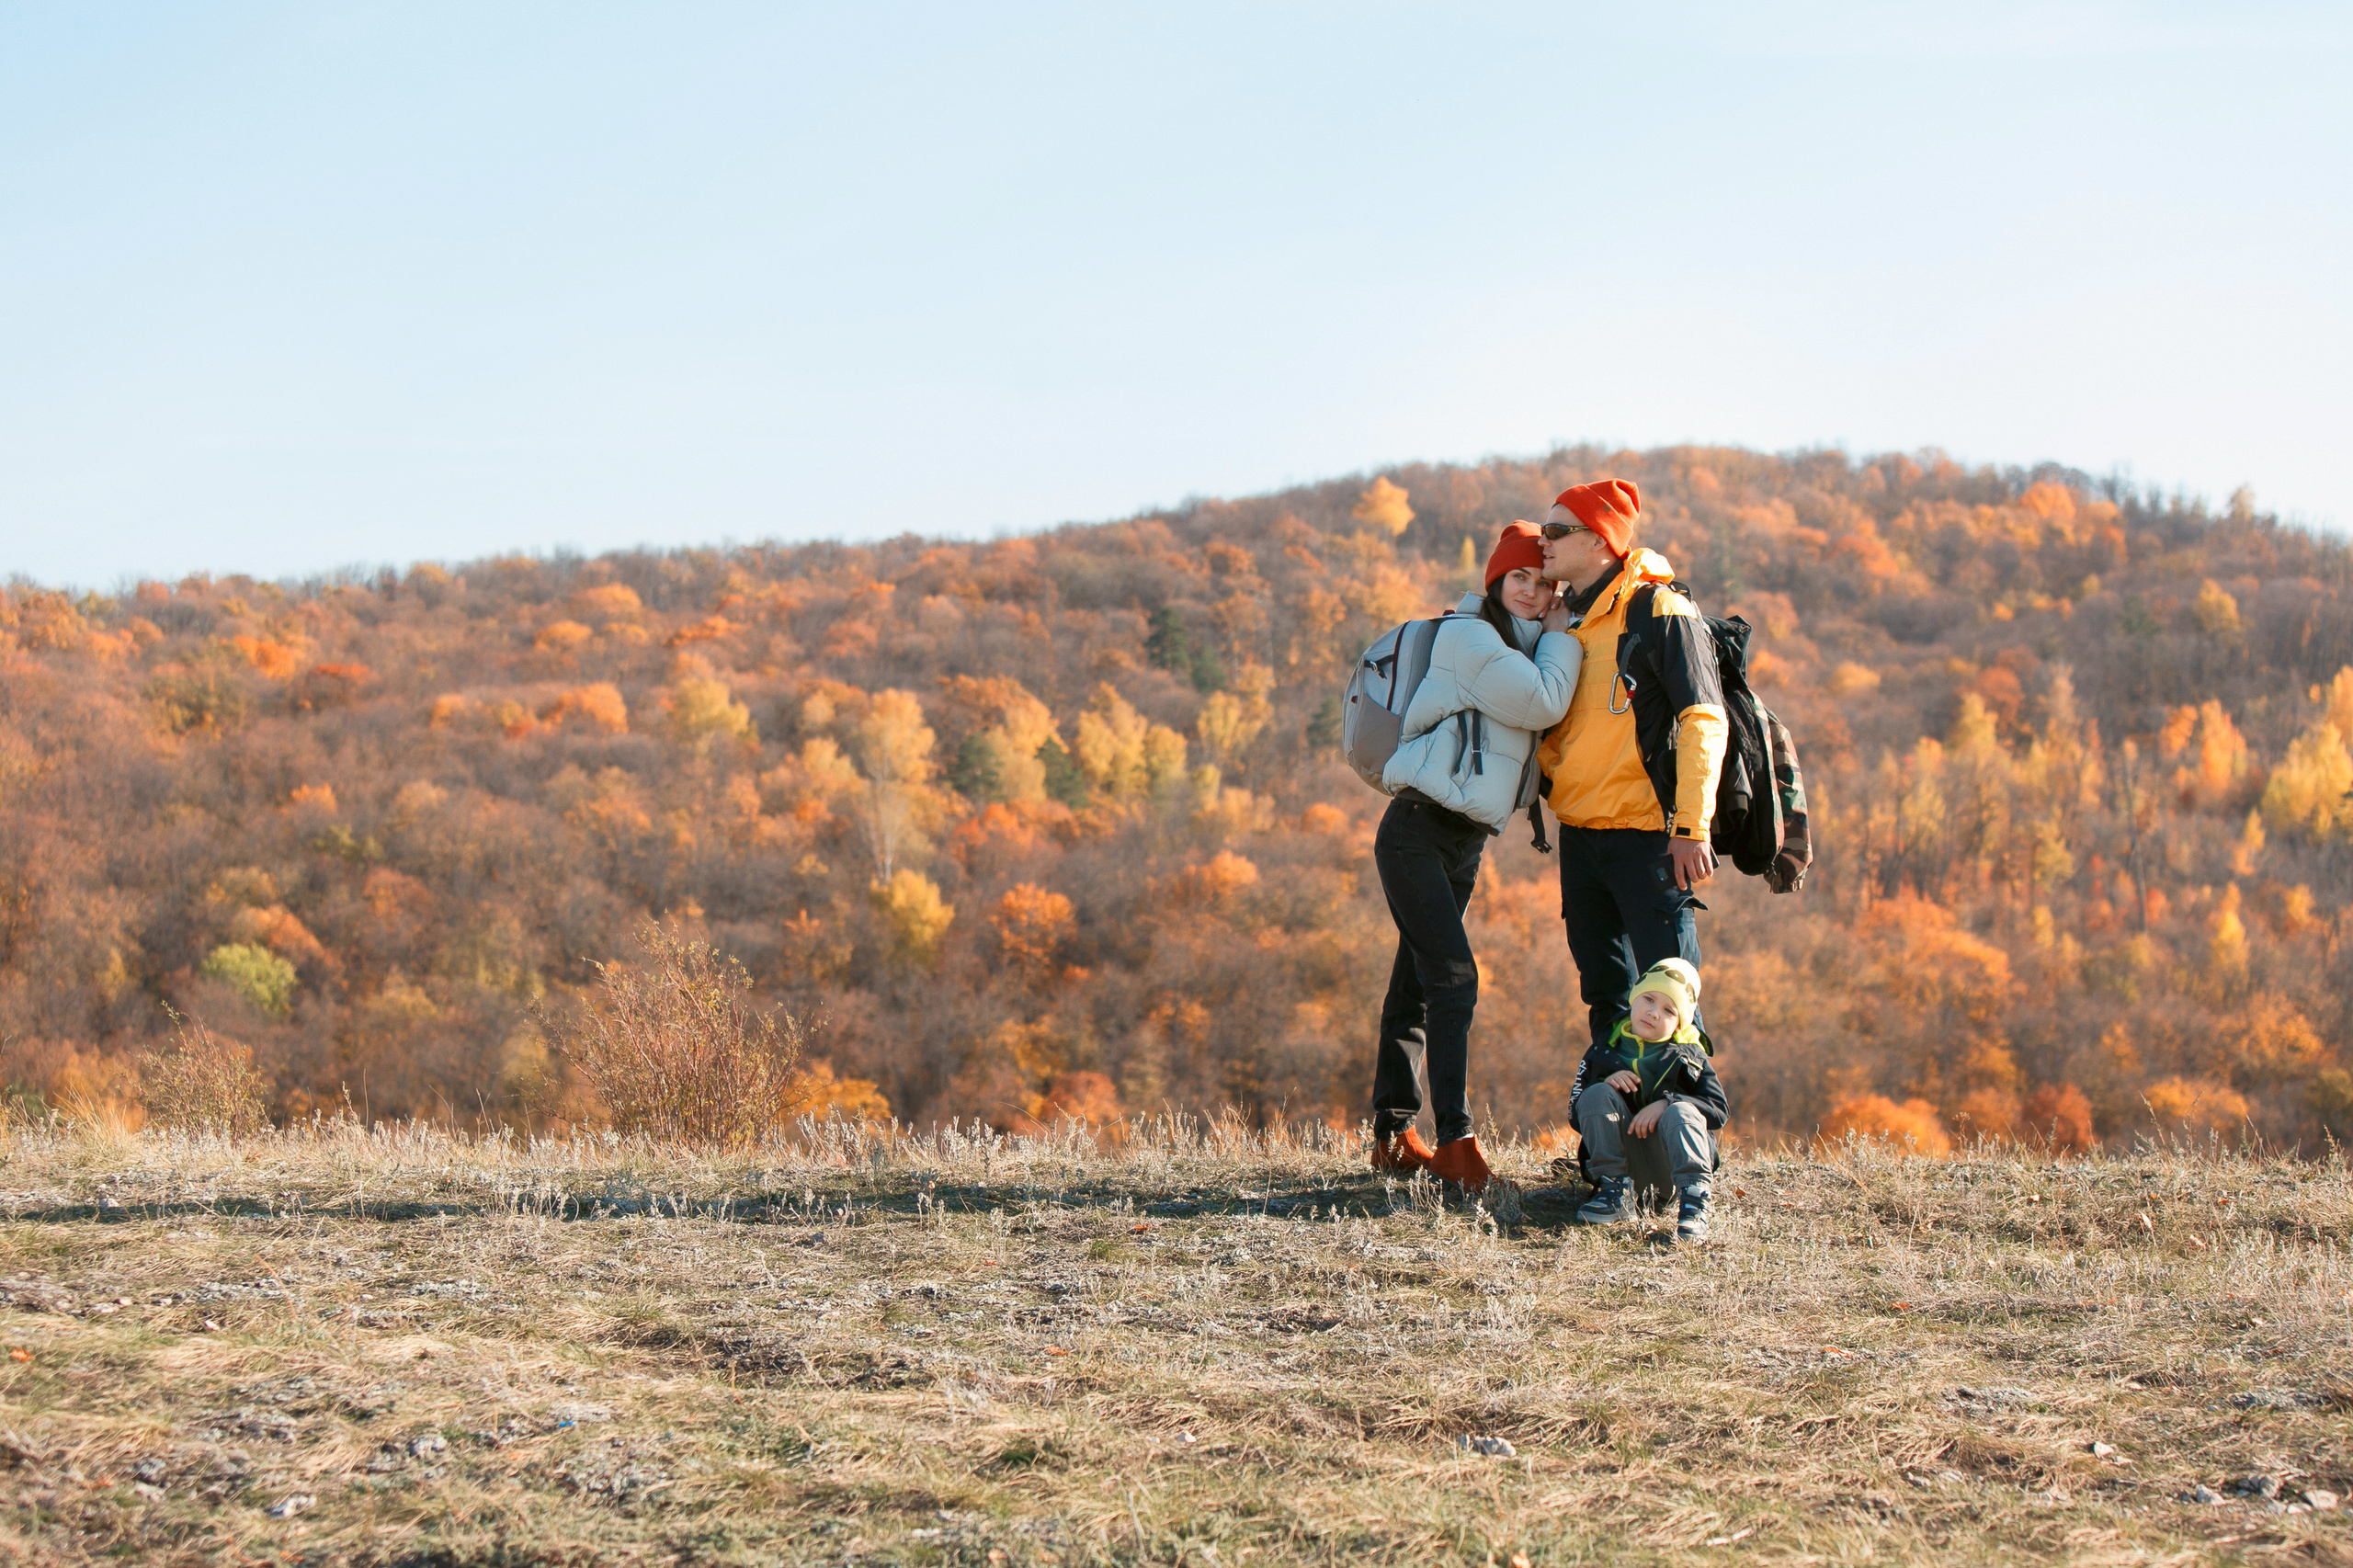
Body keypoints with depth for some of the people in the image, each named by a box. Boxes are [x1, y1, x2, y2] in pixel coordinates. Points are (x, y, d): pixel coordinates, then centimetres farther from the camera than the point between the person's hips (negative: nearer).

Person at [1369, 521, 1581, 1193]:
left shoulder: (1519, 650, 19)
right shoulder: (1469, 637, -10)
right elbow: (1542, 705, -16)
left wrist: (1560, 640, 9)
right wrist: (1561, 639, -2)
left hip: (1464, 837, 9)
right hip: (1419, 829, -9)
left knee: (1417, 984, 11)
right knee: (1452, 978, -17)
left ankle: (1393, 1136, 16)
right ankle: (1455, 1141, -22)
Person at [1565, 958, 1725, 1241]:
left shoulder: (1691, 1056, 8)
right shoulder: (1605, 1050, 11)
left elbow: (1718, 1111, -3)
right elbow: (1577, 1115, 8)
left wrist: (1667, 1103, -18)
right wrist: (1604, 1083, -12)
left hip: (1669, 1168, -2)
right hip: (1624, 1160, 2)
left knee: (1681, 1112, -29)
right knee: (1596, 1095, -18)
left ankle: (1693, 1199, -40)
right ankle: (1616, 1193, -22)